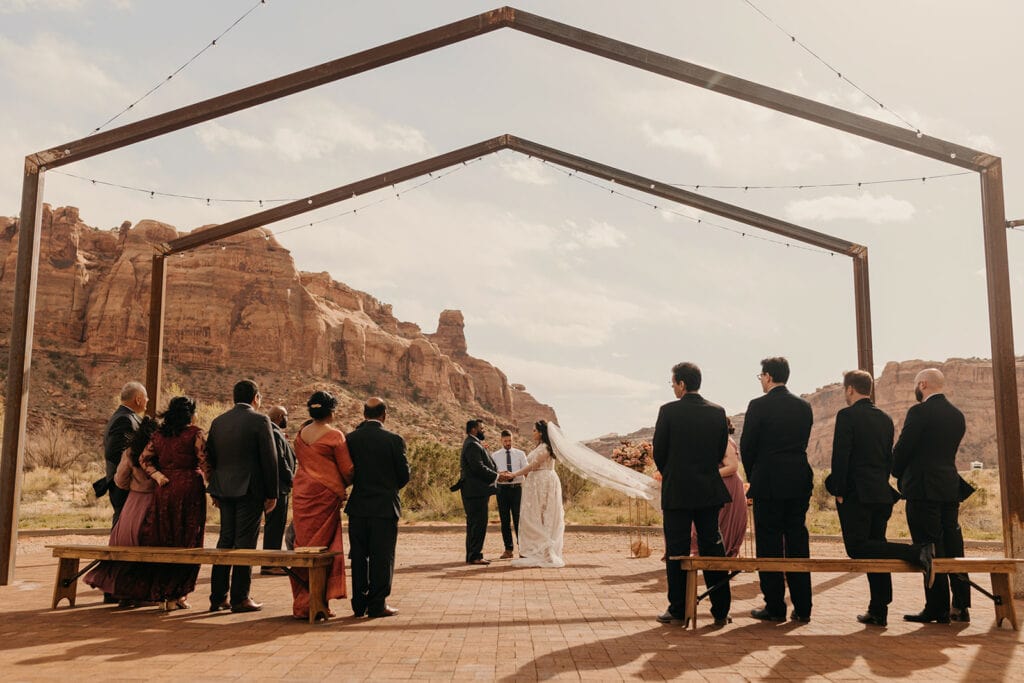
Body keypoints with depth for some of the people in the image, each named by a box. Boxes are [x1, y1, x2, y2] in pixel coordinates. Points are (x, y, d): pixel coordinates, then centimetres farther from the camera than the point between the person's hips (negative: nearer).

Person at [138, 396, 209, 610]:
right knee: (188, 544, 2)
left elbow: (143, 459, 6)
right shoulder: (195, 433, -6)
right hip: (189, 489, -5)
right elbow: (205, 463, -9)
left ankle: (163, 592, 18)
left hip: (164, 491, 5)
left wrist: (158, 476, 0)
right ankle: (177, 594, 4)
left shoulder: (159, 434, 11)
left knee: (165, 543, 13)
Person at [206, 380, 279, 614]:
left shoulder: (217, 421, 9)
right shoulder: (259, 420, -9)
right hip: (250, 490, -6)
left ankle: (218, 596, 16)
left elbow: (210, 458, 12)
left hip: (224, 489, 6)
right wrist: (272, 494, -5)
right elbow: (269, 458, -11)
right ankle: (239, 598, 3)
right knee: (245, 543, 0)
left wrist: (216, 492, 18)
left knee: (225, 539, 13)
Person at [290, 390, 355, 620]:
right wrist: (343, 486, 16)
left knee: (303, 545, 12)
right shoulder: (334, 435, -9)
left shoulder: (300, 434, 9)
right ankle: (314, 604, 4)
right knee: (321, 549, 1)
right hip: (325, 495, -6)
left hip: (301, 494, 6)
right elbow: (347, 470, -6)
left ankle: (301, 600, 18)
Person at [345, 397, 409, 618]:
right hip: (385, 506, -3)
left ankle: (359, 604, 17)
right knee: (381, 557, 5)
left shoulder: (350, 439, -2)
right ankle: (377, 605, 7)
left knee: (358, 556, 12)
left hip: (357, 506, 3)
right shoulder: (394, 440, -10)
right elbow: (404, 474, -4)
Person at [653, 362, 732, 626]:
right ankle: (720, 610, 11)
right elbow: (721, 451, 8)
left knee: (676, 551, 4)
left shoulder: (669, 411, -9)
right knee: (712, 548, 9)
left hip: (676, 492, -4)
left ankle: (677, 610, 8)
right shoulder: (718, 412, 3)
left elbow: (659, 451, -4)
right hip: (709, 491, 4)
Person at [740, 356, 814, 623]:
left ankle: (774, 607, 6)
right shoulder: (804, 406, 7)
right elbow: (803, 443, 11)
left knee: (769, 544, 2)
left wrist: (752, 476, 10)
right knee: (798, 543, 9)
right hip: (799, 483, 5)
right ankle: (802, 608, 12)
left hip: (768, 483, -5)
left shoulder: (758, 406, -9)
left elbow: (747, 446, -6)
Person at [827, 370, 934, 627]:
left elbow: (840, 455, -15)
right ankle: (878, 611, 11)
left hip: (855, 494, -8)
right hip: (881, 494, 8)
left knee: (857, 547, -6)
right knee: (875, 547, 10)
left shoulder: (847, 415, -9)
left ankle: (915, 551, -20)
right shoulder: (885, 418, 13)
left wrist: (838, 491, -10)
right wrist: (881, 485, 19)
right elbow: (888, 458, 15)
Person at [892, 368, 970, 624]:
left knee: (930, 550, -3)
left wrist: (898, 474, 8)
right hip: (950, 488, 8)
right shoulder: (957, 415, 12)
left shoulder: (919, 412, -12)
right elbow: (947, 450, 16)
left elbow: (902, 448, -11)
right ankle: (960, 605, 16)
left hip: (923, 488, -7)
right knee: (953, 547, 11)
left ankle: (937, 608, 0)